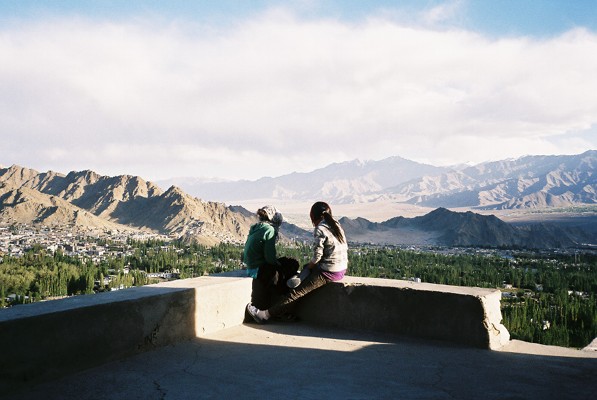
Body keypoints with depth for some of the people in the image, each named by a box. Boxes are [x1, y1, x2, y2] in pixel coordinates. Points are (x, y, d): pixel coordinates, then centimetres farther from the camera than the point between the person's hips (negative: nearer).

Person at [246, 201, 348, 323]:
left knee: (297, 292, -7)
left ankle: (265, 314, -5)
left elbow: (317, 255, -18)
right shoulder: (337, 226, 11)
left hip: (328, 272, -9)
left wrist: (308, 266, 3)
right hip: (342, 270, 9)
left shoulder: (320, 229, -13)